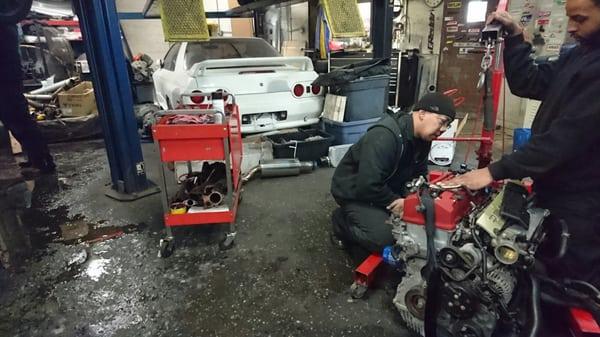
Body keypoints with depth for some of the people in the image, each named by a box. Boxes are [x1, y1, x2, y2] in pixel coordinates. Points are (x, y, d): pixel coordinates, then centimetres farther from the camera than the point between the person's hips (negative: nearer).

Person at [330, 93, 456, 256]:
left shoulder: (422, 138, -3)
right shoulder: (384, 137, -33)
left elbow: (419, 173, 8)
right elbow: (368, 185, -36)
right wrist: (394, 202, -23)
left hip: (385, 188, 9)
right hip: (355, 192, -9)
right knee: (383, 237, -24)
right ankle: (341, 220, 2)